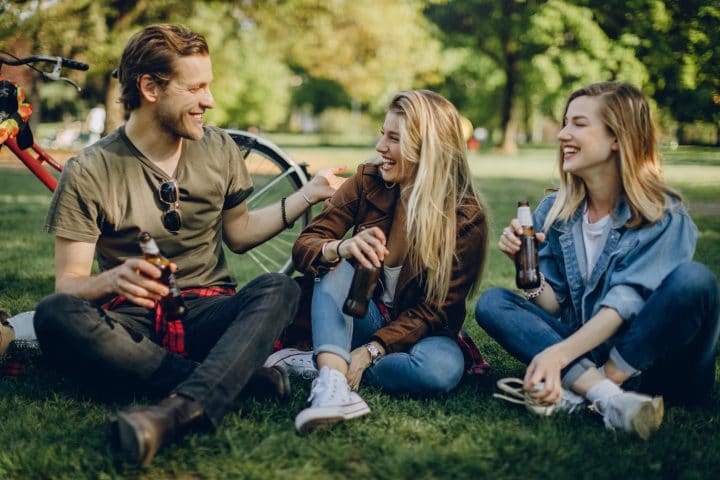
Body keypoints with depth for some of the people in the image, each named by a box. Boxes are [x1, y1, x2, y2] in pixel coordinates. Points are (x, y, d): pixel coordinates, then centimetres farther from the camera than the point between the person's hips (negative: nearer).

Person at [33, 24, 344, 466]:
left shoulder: (219, 149, 7)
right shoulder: (89, 172, -6)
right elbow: (68, 285, -7)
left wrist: (308, 195, 10)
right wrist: (113, 278, -30)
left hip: (206, 310, 3)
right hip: (132, 318, -2)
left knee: (278, 289, -28)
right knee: (55, 316, -34)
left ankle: (177, 411, -51)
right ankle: (237, 376, -33)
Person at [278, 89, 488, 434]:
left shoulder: (466, 217, -14)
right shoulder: (367, 182, -7)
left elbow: (439, 309, -14)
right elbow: (303, 246, -11)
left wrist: (370, 351, -26)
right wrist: (342, 248, -36)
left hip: (418, 329, -2)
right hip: (361, 316, 2)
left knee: (442, 368, -35)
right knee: (338, 267, -28)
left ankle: (326, 365, -23)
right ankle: (332, 386, -49)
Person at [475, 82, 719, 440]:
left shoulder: (662, 214, -9)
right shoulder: (555, 212, 5)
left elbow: (626, 302, -20)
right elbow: (552, 307, 3)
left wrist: (559, 353, -33)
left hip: (656, 357, -4)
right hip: (587, 351, 4)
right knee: (491, 303, -15)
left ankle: (579, 394, -27)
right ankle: (610, 398, -35)